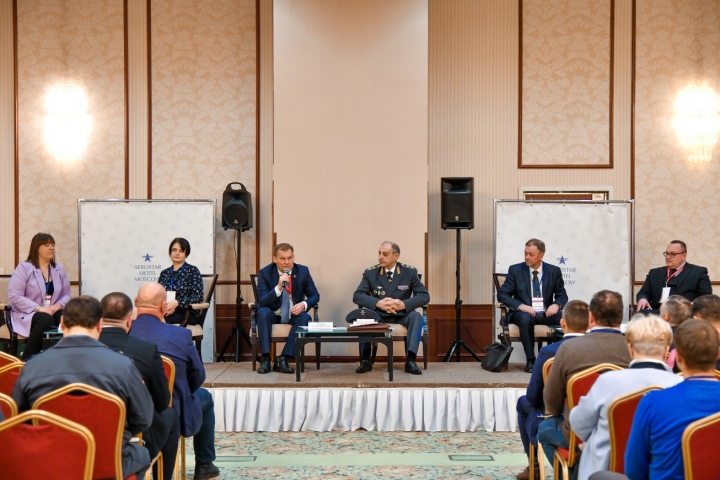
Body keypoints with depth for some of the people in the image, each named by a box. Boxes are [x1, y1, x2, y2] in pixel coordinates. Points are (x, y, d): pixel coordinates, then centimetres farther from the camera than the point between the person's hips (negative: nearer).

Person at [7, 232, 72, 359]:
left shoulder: (59, 269, 13)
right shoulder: (24, 267, -3)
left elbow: (66, 295, 12)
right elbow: (14, 296, -12)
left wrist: (57, 305, -12)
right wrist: (39, 308, -21)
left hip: (52, 312, 4)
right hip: (27, 314, -4)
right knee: (46, 320, -38)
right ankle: (26, 361, -26)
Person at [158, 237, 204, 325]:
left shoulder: (192, 270, 4)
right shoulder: (164, 273, 18)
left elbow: (197, 296, -6)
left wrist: (177, 303, -21)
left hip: (186, 314, -4)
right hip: (165, 311, 4)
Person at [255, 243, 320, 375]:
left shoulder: (303, 271, -4)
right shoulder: (265, 273, -9)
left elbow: (315, 296, 1)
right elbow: (262, 301, -18)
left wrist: (304, 304, -22)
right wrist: (279, 287, -34)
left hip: (294, 314, 1)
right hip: (273, 315, -1)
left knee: (305, 317, -30)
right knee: (263, 312, -33)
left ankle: (283, 358, -30)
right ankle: (265, 358, -31)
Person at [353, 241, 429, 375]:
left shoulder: (410, 272, -2)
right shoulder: (370, 273, -1)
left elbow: (424, 296, -8)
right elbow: (357, 296, -9)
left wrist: (403, 304, -27)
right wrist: (378, 303, -29)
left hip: (402, 315, 0)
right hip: (379, 315, 0)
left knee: (416, 316, -32)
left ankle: (410, 360, -33)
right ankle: (365, 360, -28)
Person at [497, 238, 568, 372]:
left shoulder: (554, 271, 8)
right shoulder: (515, 270, 3)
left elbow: (562, 296, 11)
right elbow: (502, 294, -2)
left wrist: (556, 305, -15)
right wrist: (521, 306, -19)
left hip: (546, 314, 2)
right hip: (525, 313, -2)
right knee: (526, 318, -38)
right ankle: (530, 361, -27)